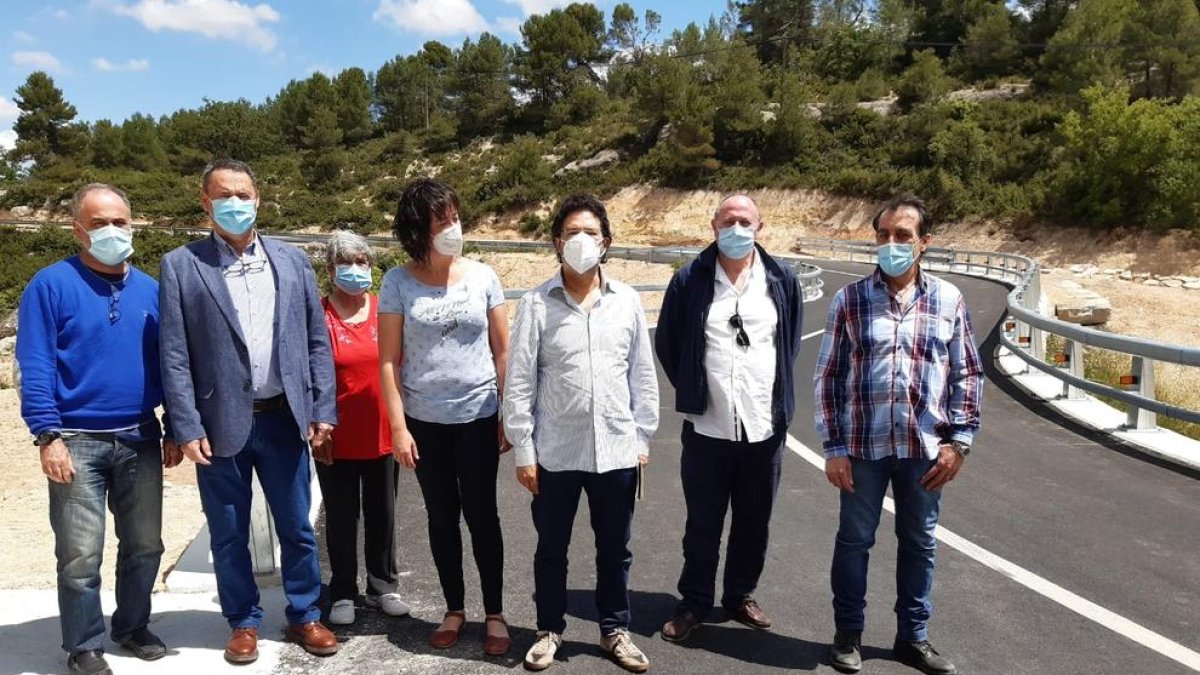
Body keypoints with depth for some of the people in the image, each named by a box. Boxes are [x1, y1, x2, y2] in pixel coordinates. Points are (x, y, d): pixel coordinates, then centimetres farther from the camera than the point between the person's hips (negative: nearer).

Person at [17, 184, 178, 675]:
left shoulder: (151, 290, 8)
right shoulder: (51, 285, -5)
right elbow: (35, 368, -9)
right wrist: (48, 436, -15)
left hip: (140, 440, 4)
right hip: (78, 441, -4)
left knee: (145, 545, 12)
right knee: (80, 556, 3)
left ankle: (133, 626, 31)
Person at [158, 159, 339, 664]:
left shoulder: (292, 260, 7)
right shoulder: (181, 265, 0)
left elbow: (317, 341, 6)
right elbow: (174, 355, -4)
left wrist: (322, 411, 0)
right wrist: (187, 428, -10)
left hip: (284, 419, 2)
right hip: (220, 423, -1)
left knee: (297, 528, 12)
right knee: (229, 534, 11)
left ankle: (304, 616, 29)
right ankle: (244, 621, 30)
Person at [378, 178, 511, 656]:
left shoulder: (482, 277, -2)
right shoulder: (398, 283, -5)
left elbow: (502, 351, 2)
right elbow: (389, 360, -4)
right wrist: (398, 426, -8)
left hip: (478, 416, 0)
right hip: (424, 420, 0)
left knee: (481, 515, 6)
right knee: (442, 517, 12)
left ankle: (495, 614, 21)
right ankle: (454, 609, 29)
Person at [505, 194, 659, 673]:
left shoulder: (627, 300, 0)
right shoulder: (537, 304, -6)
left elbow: (643, 375, 6)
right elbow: (520, 382, -5)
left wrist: (642, 438, 5)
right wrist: (523, 451, -6)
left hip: (617, 451, 2)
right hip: (555, 452, -1)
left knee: (614, 550, 16)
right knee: (551, 550, 15)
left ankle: (615, 630, 35)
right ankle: (549, 630, 35)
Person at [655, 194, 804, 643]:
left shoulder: (781, 281, 2)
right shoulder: (690, 281, -4)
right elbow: (667, 343, 6)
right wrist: (692, 391, 7)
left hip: (765, 425, 2)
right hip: (707, 426, -2)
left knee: (754, 521, 15)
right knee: (702, 522, 8)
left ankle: (741, 596, 33)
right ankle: (694, 602, 24)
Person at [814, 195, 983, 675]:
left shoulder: (948, 300, 1)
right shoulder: (850, 299, -3)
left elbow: (968, 374, 6)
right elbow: (829, 375, -2)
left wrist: (959, 441, 0)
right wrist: (834, 447, -6)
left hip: (926, 446, 2)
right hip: (863, 444, -1)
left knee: (919, 543, 15)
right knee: (855, 539, 10)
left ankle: (913, 637, 33)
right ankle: (848, 634, 28)